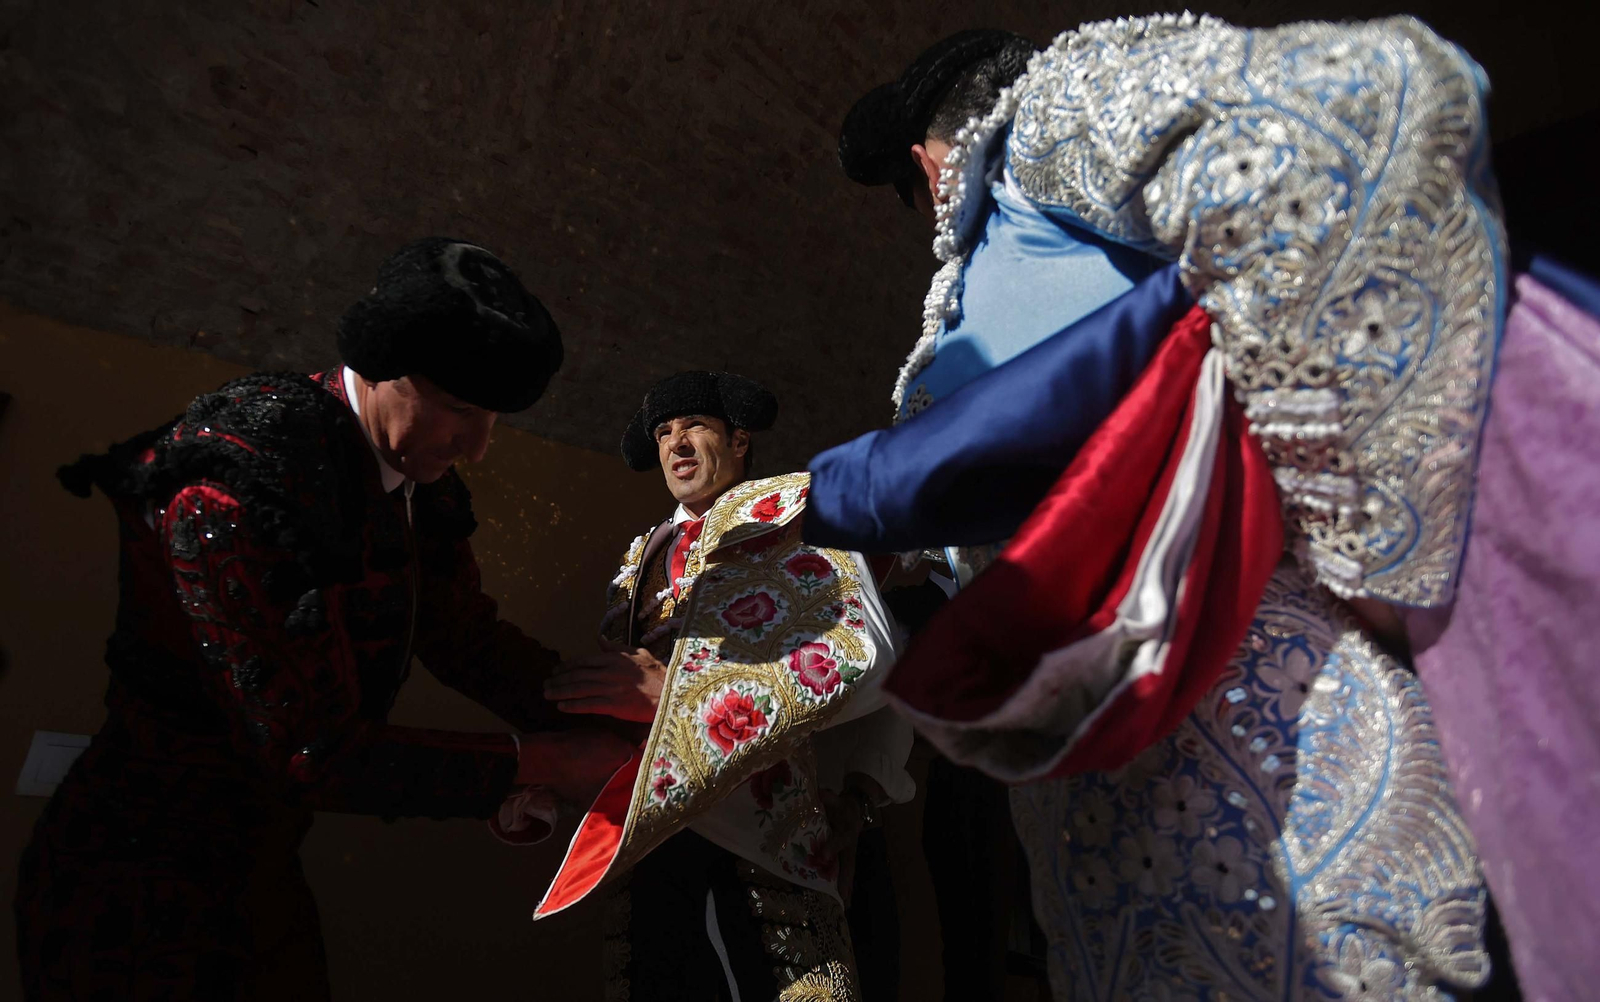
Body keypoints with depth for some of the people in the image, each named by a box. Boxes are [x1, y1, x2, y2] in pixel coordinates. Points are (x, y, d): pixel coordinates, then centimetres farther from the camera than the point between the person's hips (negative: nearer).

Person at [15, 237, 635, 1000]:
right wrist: (542, 763, -24)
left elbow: (463, 636, 5)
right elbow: (314, 754, -27)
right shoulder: (239, 490, -29)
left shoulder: (414, 477, -3)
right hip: (146, 890, -8)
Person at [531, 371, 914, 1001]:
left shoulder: (790, 510, 7)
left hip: (763, 830, -5)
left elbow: (866, 655, -10)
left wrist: (673, 691, -17)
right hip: (651, 832, 5)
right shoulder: (641, 559, 25)